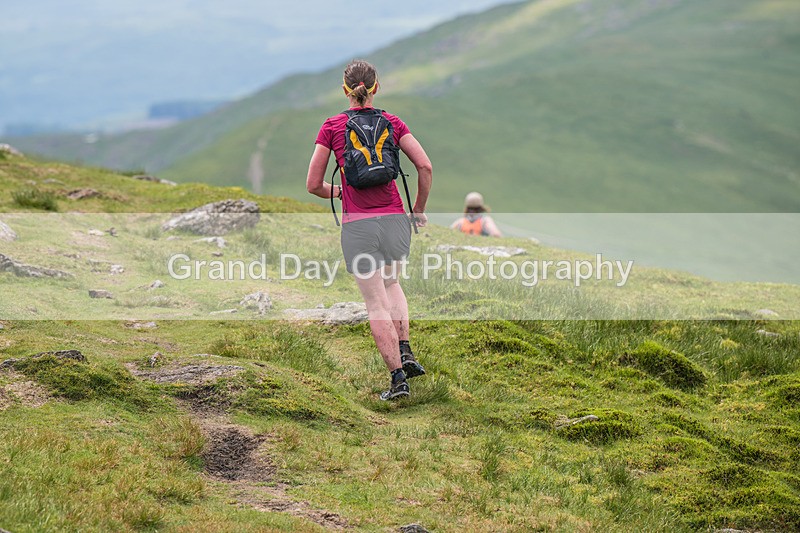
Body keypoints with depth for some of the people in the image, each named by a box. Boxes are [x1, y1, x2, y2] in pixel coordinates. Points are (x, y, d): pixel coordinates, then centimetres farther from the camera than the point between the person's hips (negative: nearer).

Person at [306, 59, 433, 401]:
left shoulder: (332, 127, 1)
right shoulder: (393, 123, 5)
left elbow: (313, 185, 2)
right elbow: (425, 167, -3)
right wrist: (419, 210, 11)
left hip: (357, 225, -2)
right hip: (395, 219, 2)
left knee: (376, 303, 3)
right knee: (391, 283, 27)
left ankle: (398, 378, -1)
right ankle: (406, 353, 12)